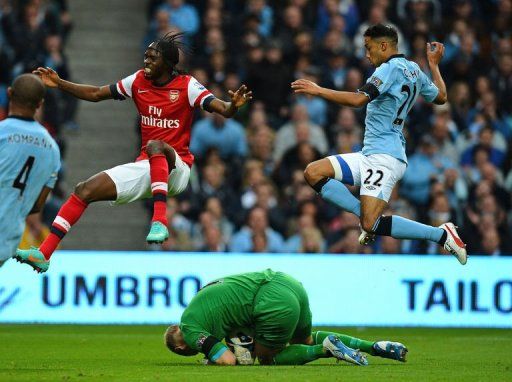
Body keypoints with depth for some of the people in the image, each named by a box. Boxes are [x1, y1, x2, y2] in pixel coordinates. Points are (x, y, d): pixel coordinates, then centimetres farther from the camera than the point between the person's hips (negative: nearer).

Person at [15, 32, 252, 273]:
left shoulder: (186, 86, -8)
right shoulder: (138, 81, 7)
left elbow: (223, 110, -18)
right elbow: (95, 94, 13)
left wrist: (234, 105, -41)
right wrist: (59, 84, 3)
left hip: (176, 169, -6)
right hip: (145, 168, 6)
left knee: (155, 145, -39)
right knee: (85, 190, -6)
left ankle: (160, 220, -47)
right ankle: (44, 254, -8)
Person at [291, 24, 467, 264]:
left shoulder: (391, 67, -11)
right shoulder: (414, 71, 16)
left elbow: (358, 99, -22)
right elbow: (441, 97, 31)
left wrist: (318, 91, -14)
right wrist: (434, 65, 45)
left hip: (384, 156, -10)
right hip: (370, 155, 10)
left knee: (371, 225, -19)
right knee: (313, 173, 1)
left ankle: (442, 234, -8)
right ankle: (368, 216, -5)